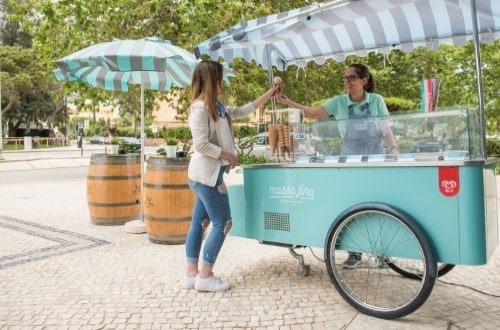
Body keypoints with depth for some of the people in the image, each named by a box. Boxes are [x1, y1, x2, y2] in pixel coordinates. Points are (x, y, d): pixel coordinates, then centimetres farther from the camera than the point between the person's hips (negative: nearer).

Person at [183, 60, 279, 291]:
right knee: (222, 223, -4)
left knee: (199, 223, 11)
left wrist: (268, 95, 24)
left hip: (208, 174, 9)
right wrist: (228, 155, -11)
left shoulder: (216, 106, 13)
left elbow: (242, 111, 23)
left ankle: (191, 274, 19)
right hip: (207, 174, -9)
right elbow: (201, 145, -21)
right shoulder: (200, 107, -15)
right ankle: (205, 276, 6)